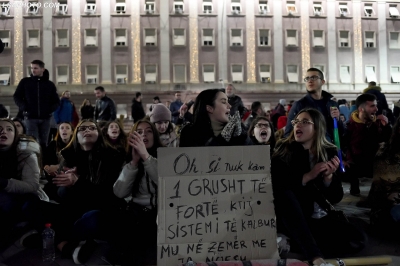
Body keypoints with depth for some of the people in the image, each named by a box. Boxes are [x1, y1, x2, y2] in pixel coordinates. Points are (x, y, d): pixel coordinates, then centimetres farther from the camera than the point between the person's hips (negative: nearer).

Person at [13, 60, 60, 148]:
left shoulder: (50, 84, 9)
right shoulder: (25, 82, 6)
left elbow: (56, 101, 13)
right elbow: (17, 96, 9)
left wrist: (51, 109, -5)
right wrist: (24, 107, -7)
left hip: (45, 118, 1)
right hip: (31, 118, -1)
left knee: (43, 143, 7)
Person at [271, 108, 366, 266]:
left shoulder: (329, 153, 2)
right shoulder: (283, 151, -5)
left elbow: (335, 198, 1)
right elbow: (277, 187, -17)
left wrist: (328, 177, -18)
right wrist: (308, 176, -22)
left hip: (317, 219, 4)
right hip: (287, 218, -3)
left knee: (358, 240, -16)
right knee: (285, 194, -35)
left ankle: (291, 244, -16)